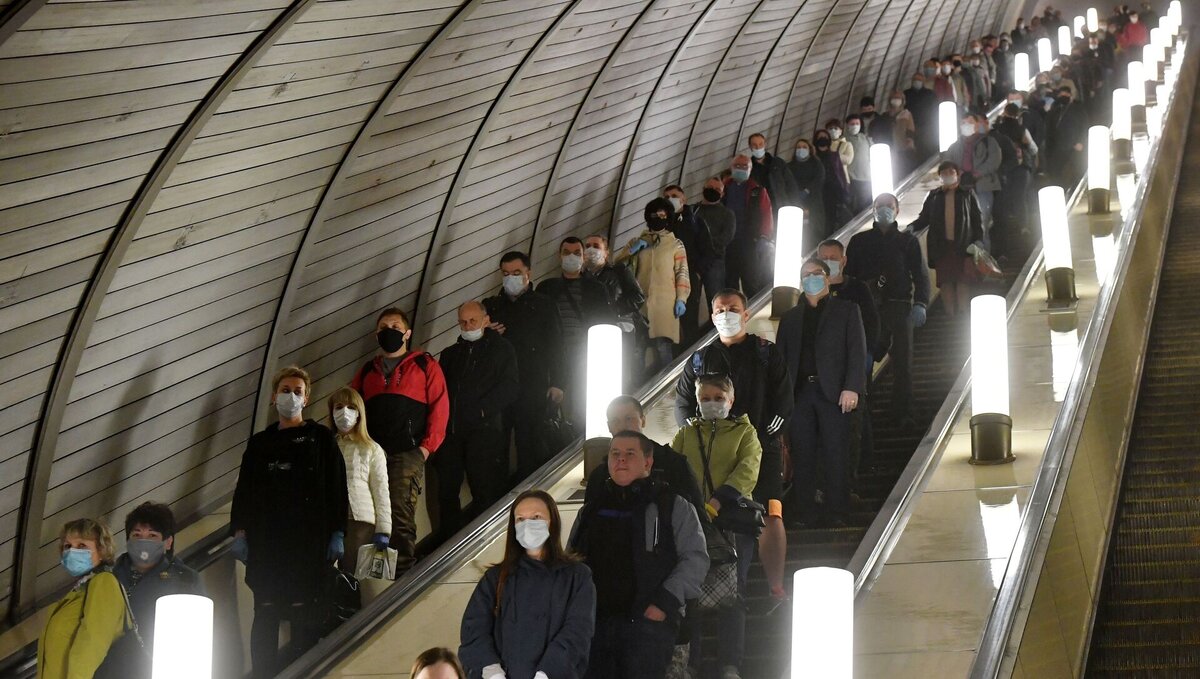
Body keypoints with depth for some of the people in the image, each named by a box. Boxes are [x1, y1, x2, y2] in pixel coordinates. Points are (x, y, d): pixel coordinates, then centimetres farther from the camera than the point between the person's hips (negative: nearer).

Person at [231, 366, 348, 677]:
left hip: (308, 541, -3)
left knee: (303, 613, -5)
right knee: (265, 613, 1)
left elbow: (336, 488, 3)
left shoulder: (321, 438, 7)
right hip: (266, 541, 3)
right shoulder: (259, 443, 16)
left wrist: (337, 534, -5)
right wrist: (239, 532, 4)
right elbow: (244, 491, 15)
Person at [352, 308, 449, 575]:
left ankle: (403, 575, -9)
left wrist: (427, 446, -8)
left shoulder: (425, 366, 11)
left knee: (401, 518, -11)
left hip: (407, 455, -4)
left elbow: (439, 407, 2)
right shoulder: (367, 371, 24)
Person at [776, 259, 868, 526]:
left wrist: (852, 388, -11)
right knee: (804, 456, 0)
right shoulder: (790, 318, 20)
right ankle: (806, 513, 3)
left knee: (835, 455, -6)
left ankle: (836, 513, -3)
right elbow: (781, 357, 15)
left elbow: (857, 351, 0)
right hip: (800, 392, 3)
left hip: (832, 392, -3)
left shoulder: (846, 311, 9)